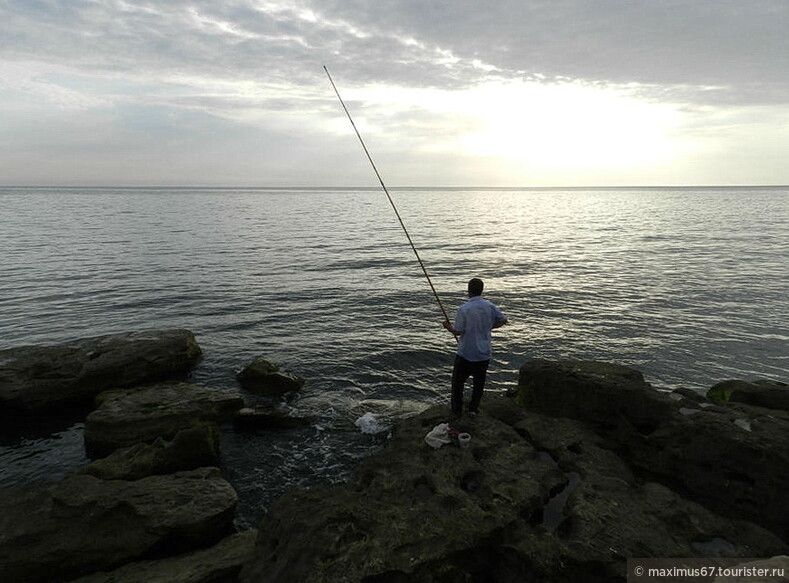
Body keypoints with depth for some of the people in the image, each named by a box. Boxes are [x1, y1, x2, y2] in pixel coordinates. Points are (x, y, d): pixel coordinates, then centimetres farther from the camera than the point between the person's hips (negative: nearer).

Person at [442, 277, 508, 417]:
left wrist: (448, 327, 4)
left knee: (457, 381, 13)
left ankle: (457, 409, 21)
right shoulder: (490, 306, -3)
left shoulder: (463, 309, -18)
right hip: (484, 353, 4)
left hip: (466, 353, -3)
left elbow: (458, 332, -15)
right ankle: (473, 409, 22)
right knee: (479, 382, 17)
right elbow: (503, 320, 10)